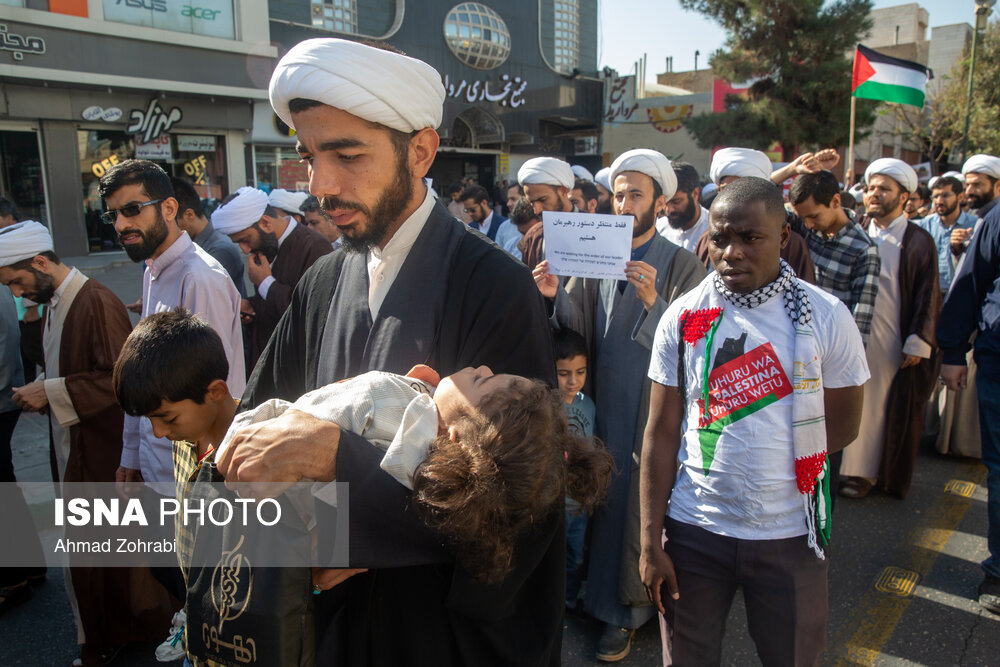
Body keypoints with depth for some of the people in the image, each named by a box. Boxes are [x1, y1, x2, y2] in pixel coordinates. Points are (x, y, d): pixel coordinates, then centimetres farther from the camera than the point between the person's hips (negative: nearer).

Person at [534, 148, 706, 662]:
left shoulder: (680, 265, -7)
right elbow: (579, 326, 0)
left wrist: (653, 303, -30)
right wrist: (558, 296, -19)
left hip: (654, 410, -4)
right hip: (605, 405, 4)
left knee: (645, 508, 5)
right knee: (608, 502, 14)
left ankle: (629, 605, 26)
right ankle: (616, 606, 34)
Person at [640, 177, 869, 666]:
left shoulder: (826, 317, -6)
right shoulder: (683, 317, -5)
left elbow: (842, 427, 3)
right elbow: (661, 433, -3)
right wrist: (651, 541, -4)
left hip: (789, 533, 0)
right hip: (693, 530, 1)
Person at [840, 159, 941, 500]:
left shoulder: (918, 241, -3)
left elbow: (928, 294, -4)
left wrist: (918, 342, -9)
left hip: (891, 341, -3)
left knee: (883, 406, 4)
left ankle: (866, 472, 16)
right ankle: (855, 468, 19)